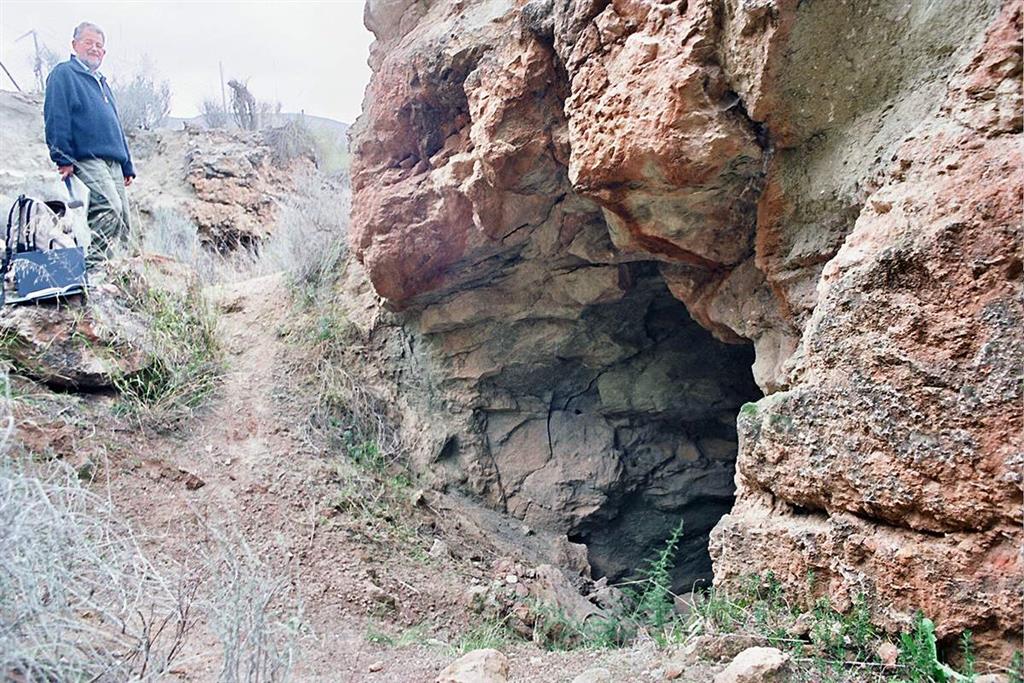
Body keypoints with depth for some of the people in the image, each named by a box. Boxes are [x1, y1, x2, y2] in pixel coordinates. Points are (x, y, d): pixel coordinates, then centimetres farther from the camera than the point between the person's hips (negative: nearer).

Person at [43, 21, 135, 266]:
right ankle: (92, 266, -28)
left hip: (113, 162, 9)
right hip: (86, 158, -9)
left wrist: (127, 166, 23)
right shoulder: (63, 74, 4)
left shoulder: (101, 83, 29)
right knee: (110, 208, -28)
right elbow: (56, 118, -6)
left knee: (123, 221, 2)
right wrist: (63, 158, -16)